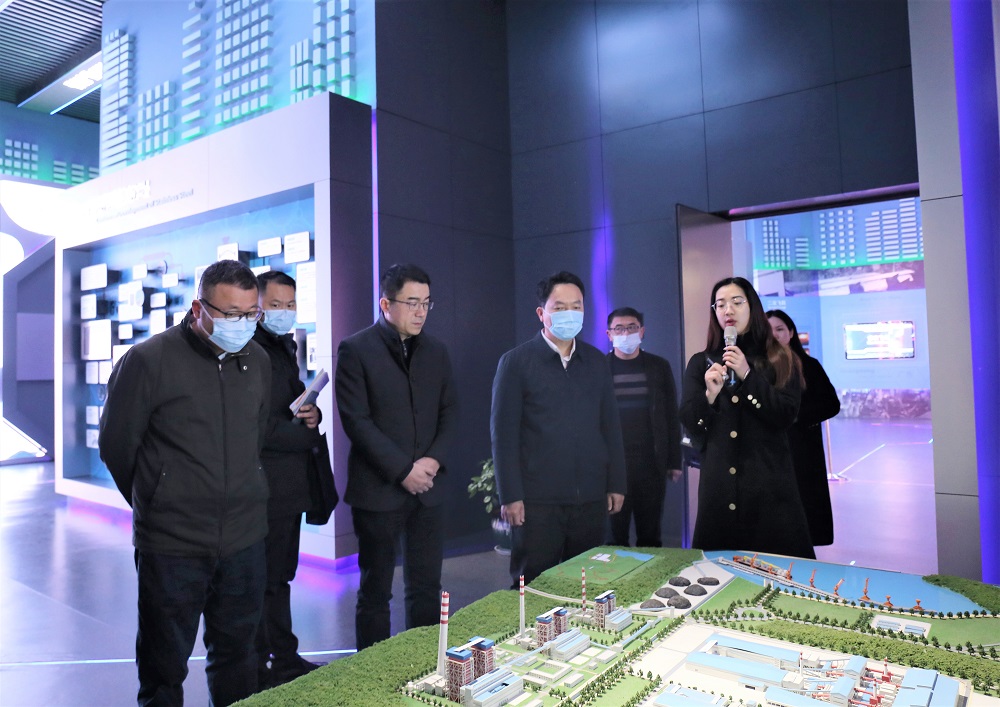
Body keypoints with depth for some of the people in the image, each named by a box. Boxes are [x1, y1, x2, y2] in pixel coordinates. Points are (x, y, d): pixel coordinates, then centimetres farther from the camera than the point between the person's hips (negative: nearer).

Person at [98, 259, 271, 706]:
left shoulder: (257, 361, 4)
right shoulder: (149, 360, -11)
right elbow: (115, 446, -1)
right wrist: (156, 503, 9)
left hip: (244, 539, 4)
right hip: (171, 545, -4)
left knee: (236, 654, 18)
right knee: (164, 667, 13)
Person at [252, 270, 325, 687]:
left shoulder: (285, 346, 15)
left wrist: (313, 414, -2)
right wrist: (309, 437, -8)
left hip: (290, 486, 9)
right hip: (264, 486, -9)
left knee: (280, 577, 19)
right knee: (263, 582, 4)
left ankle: (285, 659, 31)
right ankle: (258, 670, 19)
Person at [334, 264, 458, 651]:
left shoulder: (436, 351, 10)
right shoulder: (355, 350, -6)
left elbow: (449, 412, 10)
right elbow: (356, 420, -12)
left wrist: (434, 460, -6)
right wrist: (403, 470, -15)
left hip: (427, 487, 4)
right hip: (379, 489, -4)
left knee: (427, 586, 11)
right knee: (376, 590, 9)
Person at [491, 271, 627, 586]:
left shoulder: (596, 361, 10)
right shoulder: (516, 362, -3)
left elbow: (610, 425, 12)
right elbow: (503, 433, -6)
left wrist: (616, 483, 8)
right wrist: (510, 495, -9)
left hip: (591, 498, 4)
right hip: (538, 500, -4)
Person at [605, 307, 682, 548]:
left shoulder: (659, 366, 7)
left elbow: (671, 417, 8)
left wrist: (674, 461, 5)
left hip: (651, 463, 1)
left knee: (650, 536, 10)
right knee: (614, 537, 4)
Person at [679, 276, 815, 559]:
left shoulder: (779, 361, 5)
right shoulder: (701, 363, 8)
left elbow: (787, 416, -7)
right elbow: (689, 424, 1)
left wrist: (748, 377, -16)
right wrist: (709, 395, -18)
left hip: (768, 480, -1)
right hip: (719, 483, 1)